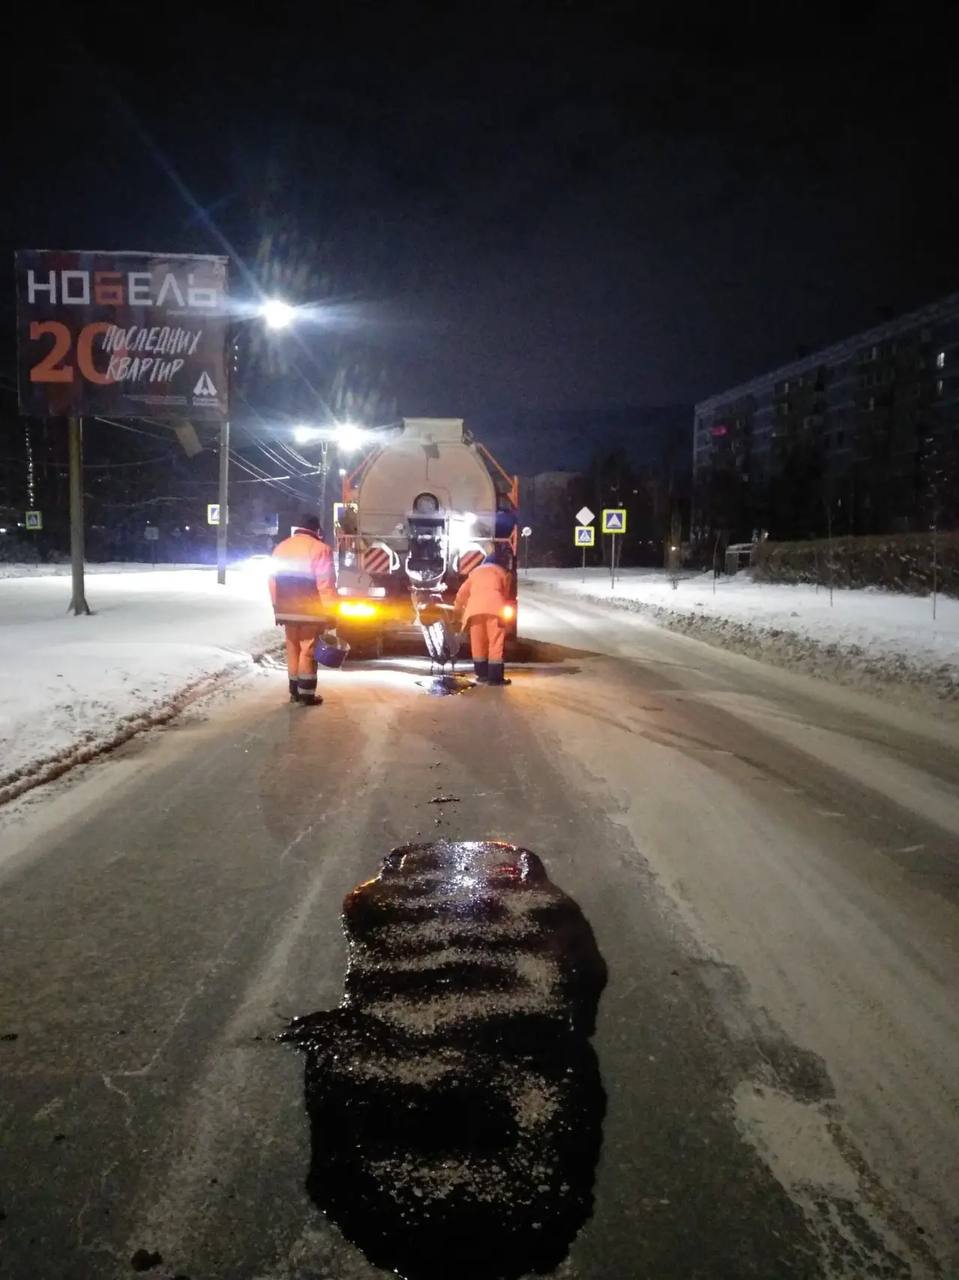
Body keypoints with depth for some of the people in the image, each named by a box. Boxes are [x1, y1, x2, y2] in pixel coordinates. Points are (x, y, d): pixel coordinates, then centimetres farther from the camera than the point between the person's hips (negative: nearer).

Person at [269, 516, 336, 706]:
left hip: (287, 610, 6)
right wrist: (330, 612, -11)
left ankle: (294, 691, 19)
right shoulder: (320, 549, -10)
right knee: (308, 651, -2)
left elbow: (273, 581, 14)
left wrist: (277, 608, 19)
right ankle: (306, 695, 0)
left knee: (293, 649, 14)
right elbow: (325, 585, -14)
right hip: (310, 611, -6)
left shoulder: (281, 547, 12)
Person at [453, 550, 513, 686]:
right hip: (494, 606, -2)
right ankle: (495, 677, -5)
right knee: (496, 642, -2)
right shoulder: (501, 571, 26)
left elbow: (462, 592, 30)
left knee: (478, 642, 11)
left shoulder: (476, 571, 31)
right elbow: (505, 593, 23)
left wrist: (458, 608, 46)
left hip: (475, 606, 2)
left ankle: (482, 675, 16)